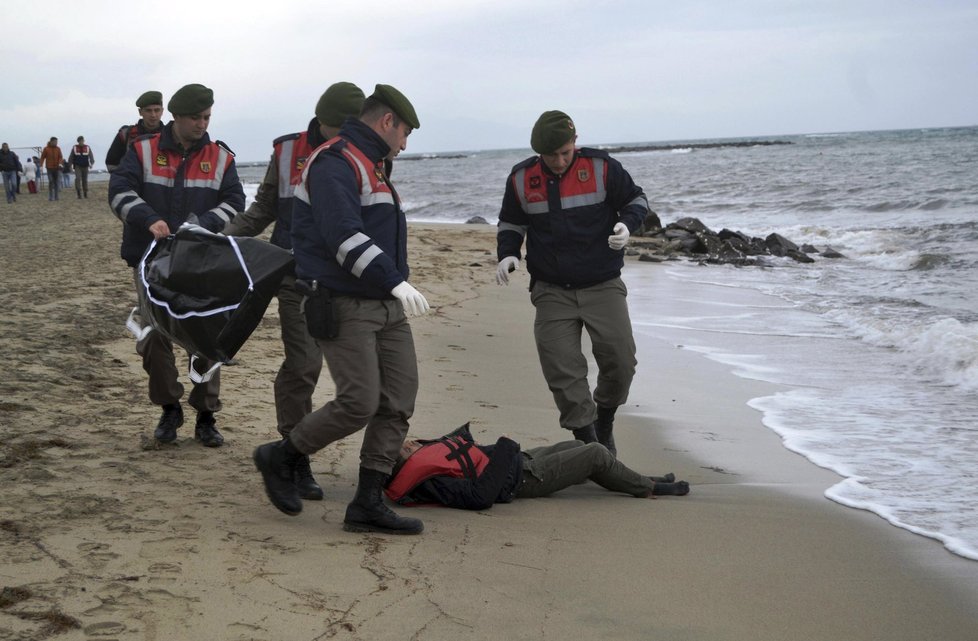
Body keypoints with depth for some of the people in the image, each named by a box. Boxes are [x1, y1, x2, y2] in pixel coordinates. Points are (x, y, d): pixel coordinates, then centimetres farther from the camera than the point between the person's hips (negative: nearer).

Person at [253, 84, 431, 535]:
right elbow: (344, 236, -27)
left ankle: (368, 505, 5)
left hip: (386, 308, 10)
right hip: (343, 307, -10)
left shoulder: (370, 168, 21)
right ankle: (280, 458, 9)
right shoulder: (335, 163, -13)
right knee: (359, 404, -14)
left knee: (398, 402, 1)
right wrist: (395, 281, -33)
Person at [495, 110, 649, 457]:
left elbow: (637, 199, 5)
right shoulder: (521, 178, 0)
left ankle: (604, 422, 24)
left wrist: (626, 224, -16)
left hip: (603, 286, -1)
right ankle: (586, 440, 5)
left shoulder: (601, 166, -7)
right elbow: (510, 223, 14)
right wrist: (507, 254, -5)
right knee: (562, 370, -8)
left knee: (620, 361, -5)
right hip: (552, 291, 1)